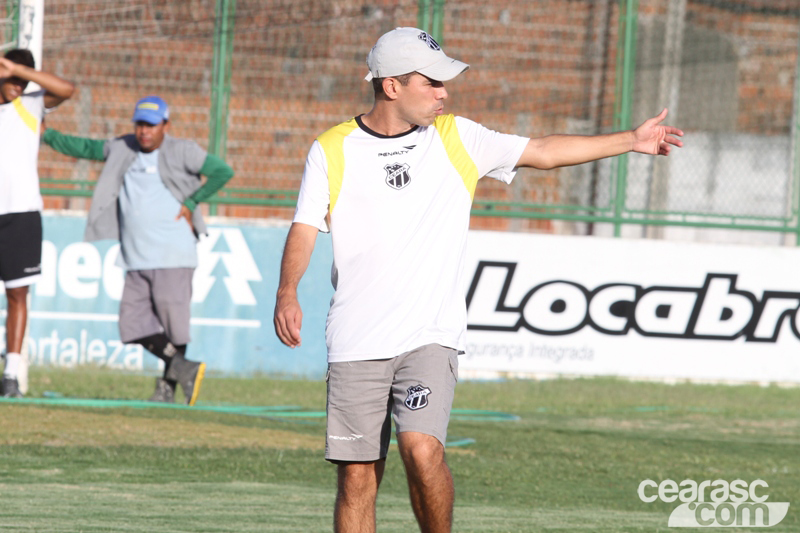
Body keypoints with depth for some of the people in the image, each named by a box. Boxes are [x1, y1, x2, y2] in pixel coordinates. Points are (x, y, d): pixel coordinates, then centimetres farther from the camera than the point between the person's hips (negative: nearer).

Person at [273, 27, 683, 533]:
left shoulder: (455, 139, 8)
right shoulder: (332, 151, 3)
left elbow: (542, 151, 9)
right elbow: (305, 230, -5)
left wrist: (631, 141, 5)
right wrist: (288, 293, -23)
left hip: (431, 338, 0)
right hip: (355, 343, 0)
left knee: (423, 449, -21)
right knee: (357, 478, -1)